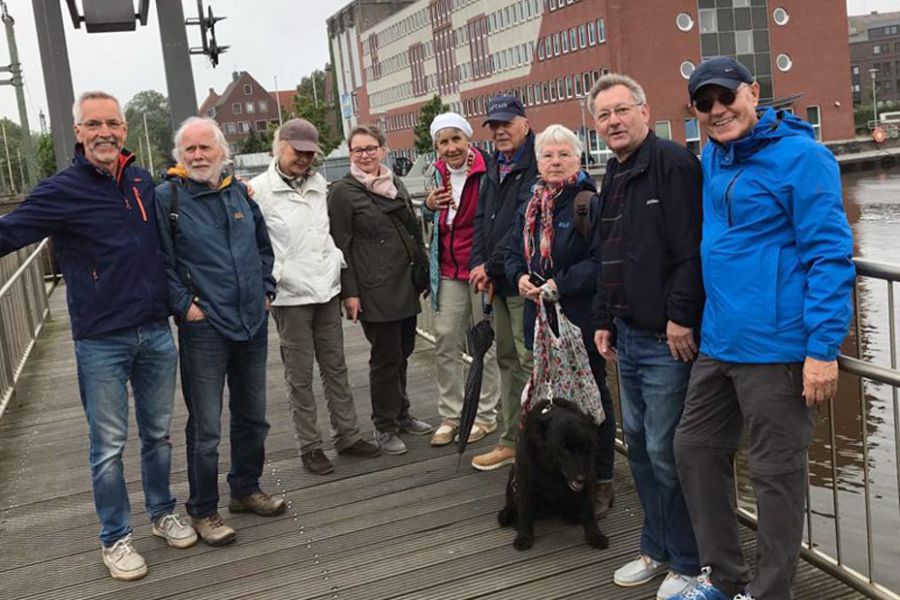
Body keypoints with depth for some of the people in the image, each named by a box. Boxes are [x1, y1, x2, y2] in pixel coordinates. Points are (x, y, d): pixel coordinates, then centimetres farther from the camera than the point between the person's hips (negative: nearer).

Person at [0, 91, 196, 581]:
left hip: (156, 333, 4)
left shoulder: (144, 182, 7)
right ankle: (114, 538, 22)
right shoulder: (63, 190, -8)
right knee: (108, 445, 5)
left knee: (157, 433, 17)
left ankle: (163, 514, 35)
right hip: (101, 342, -4)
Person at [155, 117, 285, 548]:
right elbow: (160, 262, -9)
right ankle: (203, 511, 15)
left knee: (252, 416, 16)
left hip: (253, 322, 6)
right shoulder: (166, 197, -7)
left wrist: (266, 289, 11)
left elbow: (263, 246, 20)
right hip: (203, 327, -6)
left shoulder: (239, 193, 9)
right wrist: (183, 304, -14)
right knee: (205, 427, 0)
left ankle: (246, 489, 35)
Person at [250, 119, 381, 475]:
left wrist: (339, 265, 13)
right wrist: (272, 280, -12)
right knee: (300, 376, 3)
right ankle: (310, 446, 14)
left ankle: (347, 435, 23)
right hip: (291, 297, -6)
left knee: (336, 367, 13)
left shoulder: (319, 184, 10)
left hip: (327, 291, 6)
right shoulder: (260, 189, -8)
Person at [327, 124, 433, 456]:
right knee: (386, 356, 0)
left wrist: (422, 273, 17)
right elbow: (341, 246, -9)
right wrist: (349, 292, -13)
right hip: (375, 290, -6)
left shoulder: (396, 184, 14)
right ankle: (385, 427, 13)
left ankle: (402, 415, 29)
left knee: (403, 351, 14)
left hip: (406, 286, 6)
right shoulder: (342, 192, -5)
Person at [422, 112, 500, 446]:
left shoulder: (486, 171, -13)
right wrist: (430, 206, 0)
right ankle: (450, 415, 17)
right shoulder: (440, 174, 7)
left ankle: (485, 414, 20)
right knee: (445, 342, 6)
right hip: (449, 270, 6)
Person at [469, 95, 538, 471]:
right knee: (507, 359, 15)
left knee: (531, 361, -6)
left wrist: (492, 266, -14)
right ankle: (511, 441, 26)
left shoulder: (536, 167, -12)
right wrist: (478, 265, 1)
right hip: (499, 281, 9)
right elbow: (481, 220, 15)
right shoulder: (496, 168, 16)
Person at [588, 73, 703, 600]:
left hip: (668, 339, -9)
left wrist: (681, 317, -22)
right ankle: (659, 550, 31)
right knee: (639, 445, 16)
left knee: (666, 452, -3)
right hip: (628, 336, 9)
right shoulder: (614, 177, 16)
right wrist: (604, 320, 20)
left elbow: (692, 249, -21)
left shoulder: (673, 163, -12)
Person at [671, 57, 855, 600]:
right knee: (696, 448, 15)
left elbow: (830, 254, -15)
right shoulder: (712, 159, 11)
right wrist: (691, 318, 19)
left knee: (776, 472, 4)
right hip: (719, 343, 9)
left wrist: (824, 347, -19)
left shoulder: (801, 156, -12)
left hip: (777, 348, -8)